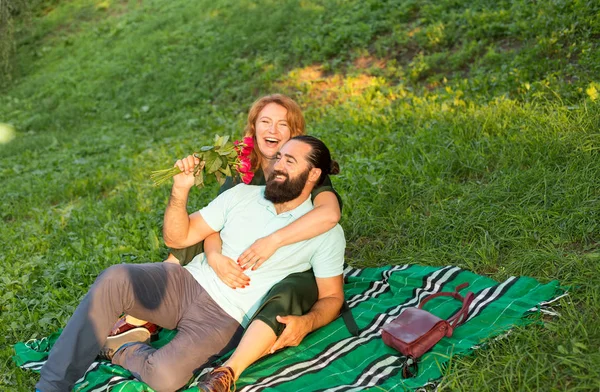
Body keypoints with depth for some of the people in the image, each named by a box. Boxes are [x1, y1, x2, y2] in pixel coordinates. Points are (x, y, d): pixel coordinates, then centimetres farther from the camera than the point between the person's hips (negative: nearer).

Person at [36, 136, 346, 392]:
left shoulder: (326, 233, -1)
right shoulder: (242, 194, 7)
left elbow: (331, 297, 2)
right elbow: (177, 238, 7)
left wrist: (304, 323, -19)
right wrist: (180, 191, -10)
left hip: (226, 320, -3)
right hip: (187, 283, 4)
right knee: (114, 279, -26)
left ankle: (124, 350, 2)